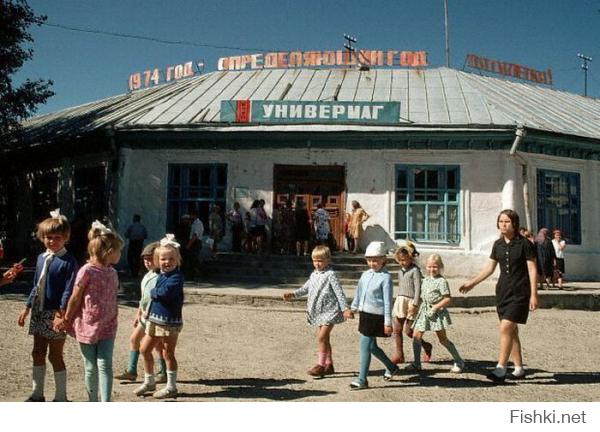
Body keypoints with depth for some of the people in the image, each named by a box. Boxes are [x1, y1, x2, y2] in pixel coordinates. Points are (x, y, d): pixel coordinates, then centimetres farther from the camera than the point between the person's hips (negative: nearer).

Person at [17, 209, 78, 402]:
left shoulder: (68, 261, -12)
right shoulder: (41, 258, 10)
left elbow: (69, 290, -17)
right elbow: (36, 286, 17)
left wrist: (61, 312, -24)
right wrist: (27, 307, 16)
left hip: (56, 314, -7)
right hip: (39, 312, 7)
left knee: (55, 355, 1)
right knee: (38, 353, 14)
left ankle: (61, 397, 14)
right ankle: (37, 394, 28)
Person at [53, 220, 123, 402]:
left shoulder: (112, 272, 5)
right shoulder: (87, 271, -14)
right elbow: (75, 299, -6)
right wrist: (66, 320, 3)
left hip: (107, 327, 4)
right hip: (87, 326, -4)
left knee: (105, 365, -6)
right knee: (91, 368, 9)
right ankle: (93, 404, 27)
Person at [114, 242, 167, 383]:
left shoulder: (159, 277, -18)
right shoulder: (147, 276, 12)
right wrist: (138, 314, 20)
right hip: (145, 315, 10)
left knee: (157, 345, 1)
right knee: (133, 339, 11)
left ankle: (163, 373, 16)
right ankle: (131, 371, 19)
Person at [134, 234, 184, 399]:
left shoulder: (176, 277, -17)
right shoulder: (161, 275, 10)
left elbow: (164, 292, -32)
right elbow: (154, 295, 14)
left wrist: (153, 292, -12)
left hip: (170, 321, -9)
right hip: (154, 319, 9)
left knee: (168, 354, 3)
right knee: (145, 349, 15)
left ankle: (171, 387, 18)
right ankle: (149, 382, 31)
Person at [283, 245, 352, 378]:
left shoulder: (330, 274, -11)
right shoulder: (314, 275, 12)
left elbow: (339, 292, -14)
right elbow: (306, 288, 18)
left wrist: (345, 309, -20)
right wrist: (293, 294, 4)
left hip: (330, 311, -8)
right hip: (320, 312, 8)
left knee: (321, 337, -12)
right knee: (324, 338, 14)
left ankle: (321, 365, -4)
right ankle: (329, 365, 24)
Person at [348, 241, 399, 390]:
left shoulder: (385, 277, -13)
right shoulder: (365, 275, 8)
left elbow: (387, 301, -14)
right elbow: (359, 293, 20)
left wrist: (387, 322, -14)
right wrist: (353, 308, 22)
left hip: (376, 316, -8)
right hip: (365, 314, 8)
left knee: (365, 346, -6)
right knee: (371, 346, 17)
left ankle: (362, 380, 4)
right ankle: (391, 367, 39)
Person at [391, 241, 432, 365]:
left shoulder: (415, 270, -11)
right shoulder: (401, 270, 13)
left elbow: (418, 288, -15)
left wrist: (414, 304, -20)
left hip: (411, 302, -8)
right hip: (400, 301, 8)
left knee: (408, 330, -4)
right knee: (396, 330, 4)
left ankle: (426, 346, 19)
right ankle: (398, 355, 12)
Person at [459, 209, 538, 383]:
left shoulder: (524, 244, -8)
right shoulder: (498, 245, 8)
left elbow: (532, 270, -8)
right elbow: (489, 268, 15)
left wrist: (533, 295, -12)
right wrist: (471, 283, 12)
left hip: (520, 293, -6)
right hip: (503, 291, 6)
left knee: (505, 328, -15)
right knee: (511, 331, 11)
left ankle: (500, 369, -13)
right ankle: (519, 369, 22)